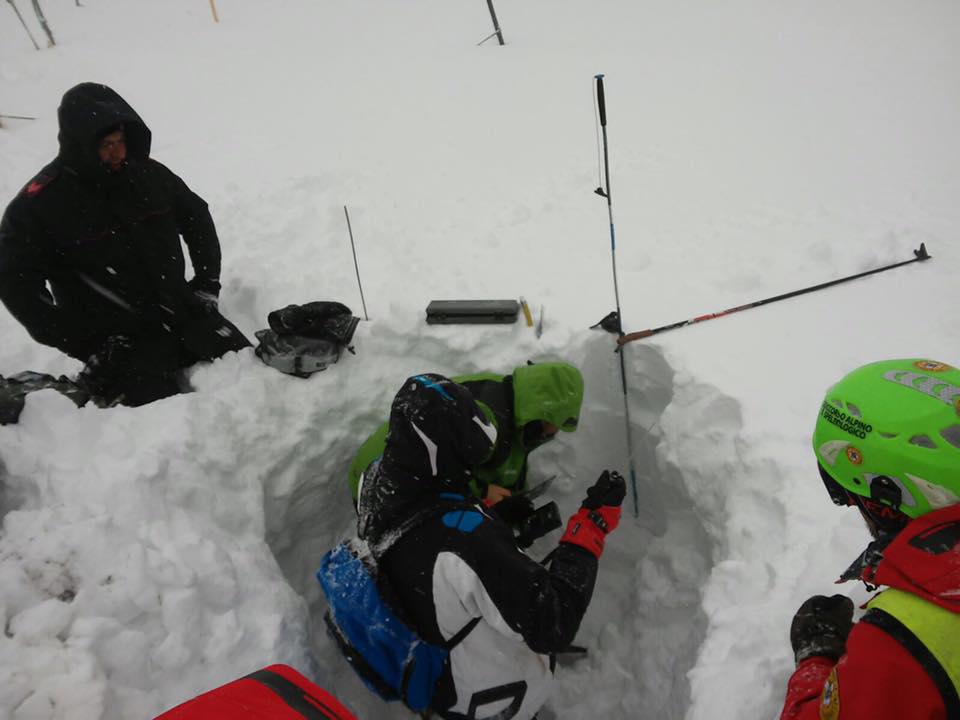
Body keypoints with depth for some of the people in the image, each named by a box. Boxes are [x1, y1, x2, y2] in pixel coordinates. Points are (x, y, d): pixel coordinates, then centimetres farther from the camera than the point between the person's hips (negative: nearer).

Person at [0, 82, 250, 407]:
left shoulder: (148, 173, 2)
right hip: (116, 337, -4)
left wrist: (207, 283, 9)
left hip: (183, 312, 4)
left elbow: (197, 217, 18)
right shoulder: (38, 204, -9)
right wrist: (84, 344, -12)